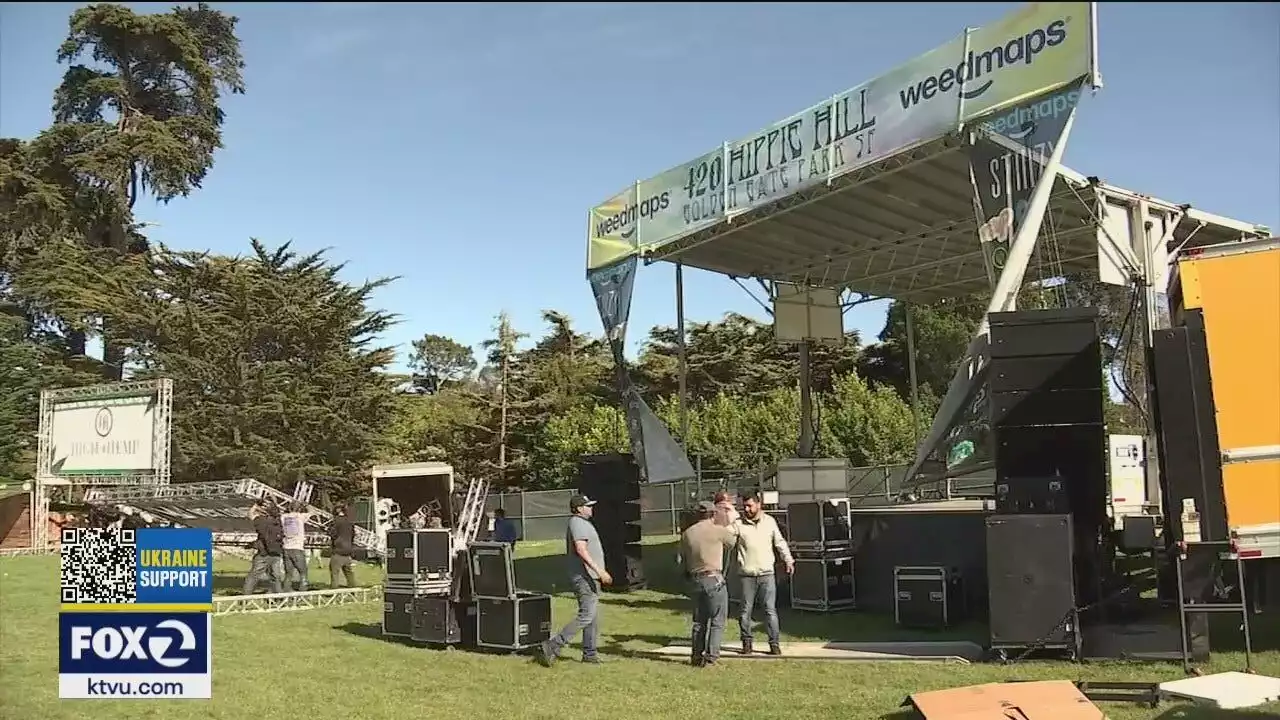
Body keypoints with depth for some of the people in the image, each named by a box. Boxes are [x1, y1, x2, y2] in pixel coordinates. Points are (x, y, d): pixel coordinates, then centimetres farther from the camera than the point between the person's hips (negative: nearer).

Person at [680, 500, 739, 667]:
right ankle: (711, 656, -3)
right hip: (714, 579, -5)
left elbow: (682, 558, 9)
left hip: (695, 580, 6)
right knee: (717, 621, 2)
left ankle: (697, 656, 16)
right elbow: (731, 542, 12)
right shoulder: (718, 530, -7)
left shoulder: (687, 534, 6)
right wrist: (734, 530, 30)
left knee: (699, 621, 14)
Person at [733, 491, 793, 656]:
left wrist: (788, 560, 12)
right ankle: (746, 642, 18)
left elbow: (780, 542, 16)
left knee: (770, 610, 1)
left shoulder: (770, 521, 7)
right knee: (745, 611, 5)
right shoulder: (738, 524, -2)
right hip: (746, 575, -1)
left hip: (767, 574, 1)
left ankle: (774, 643, 8)